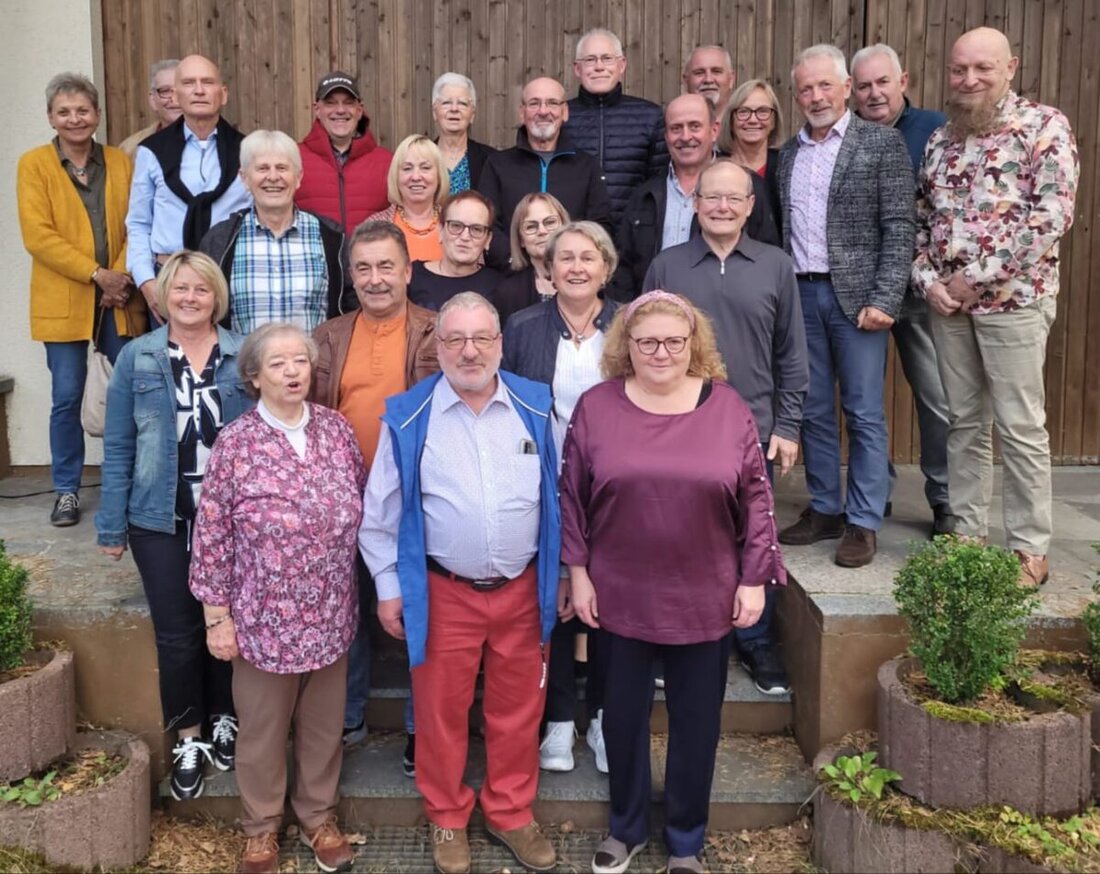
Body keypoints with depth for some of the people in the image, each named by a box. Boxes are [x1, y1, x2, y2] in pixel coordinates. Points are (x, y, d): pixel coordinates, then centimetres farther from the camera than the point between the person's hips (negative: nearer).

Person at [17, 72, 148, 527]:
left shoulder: (120, 162, 10)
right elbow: (37, 235, -8)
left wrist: (124, 276, -11)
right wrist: (98, 274, -14)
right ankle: (66, 490, 15)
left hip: (119, 300, 2)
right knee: (67, 397, 2)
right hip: (63, 300, -2)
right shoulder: (34, 165, 2)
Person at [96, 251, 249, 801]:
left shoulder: (245, 356, -1)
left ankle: (224, 721, 32)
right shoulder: (136, 358, 0)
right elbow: (118, 448, 2)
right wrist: (111, 526, 0)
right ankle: (189, 740, 23)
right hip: (161, 521, 0)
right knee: (176, 634, 5)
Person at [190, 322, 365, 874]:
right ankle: (261, 827, 38)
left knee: (324, 724, 19)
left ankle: (318, 817, 41)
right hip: (264, 617, -3)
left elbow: (361, 510, 7)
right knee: (262, 729, 15)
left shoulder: (337, 429, -3)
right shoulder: (234, 443, -12)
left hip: (330, 615, 3)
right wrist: (217, 617, -6)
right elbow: (212, 536, -8)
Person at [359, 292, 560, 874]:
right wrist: (388, 587, 1)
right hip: (443, 593, -1)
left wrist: (565, 573, 8)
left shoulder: (536, 407, -1)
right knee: (442, 710, 11)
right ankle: (447, 819, 33)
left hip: (524, 588, 2)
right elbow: (380, 512, 1)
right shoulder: (408, 417, -6)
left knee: (517, 708, 14)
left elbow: (558, 497, 7)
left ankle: (511, 813, 35)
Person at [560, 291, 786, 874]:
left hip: (706, 597, 0)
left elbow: (756, 499, -1)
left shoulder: (727, 408, -4)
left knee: (696, 720, 12)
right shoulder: (595, 406, -4)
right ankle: (627, 827, 37)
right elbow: (572, 497, 0)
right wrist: (578, 574, -2)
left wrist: (754, 578, -3)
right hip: (620, 595, 0)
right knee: (622, 715, 15)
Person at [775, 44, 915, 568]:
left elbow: (899, 228, -7)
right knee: (812, 411, 10)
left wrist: (883, 300, -15)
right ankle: (824, 510, 21)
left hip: (856, 296, -5)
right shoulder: (788, 153, 12)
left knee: (864, 415, 0)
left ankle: (863, 522, 8)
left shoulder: (882, 144, -2)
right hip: (800, 294, 5)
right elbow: (782, 227, 13)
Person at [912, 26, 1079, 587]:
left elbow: (1052, 216, -13)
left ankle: (1029, 549, 9)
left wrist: (977, 278, -14)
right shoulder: (939, 139, 12)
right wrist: (927, 280, -3)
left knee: (1020, 428, -1)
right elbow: (920, 219, 15)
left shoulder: (1044, 126, -5)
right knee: (964, 421, 10)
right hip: (947, 302, 5)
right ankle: (967, 533, 20)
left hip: (1014, 299, -5)